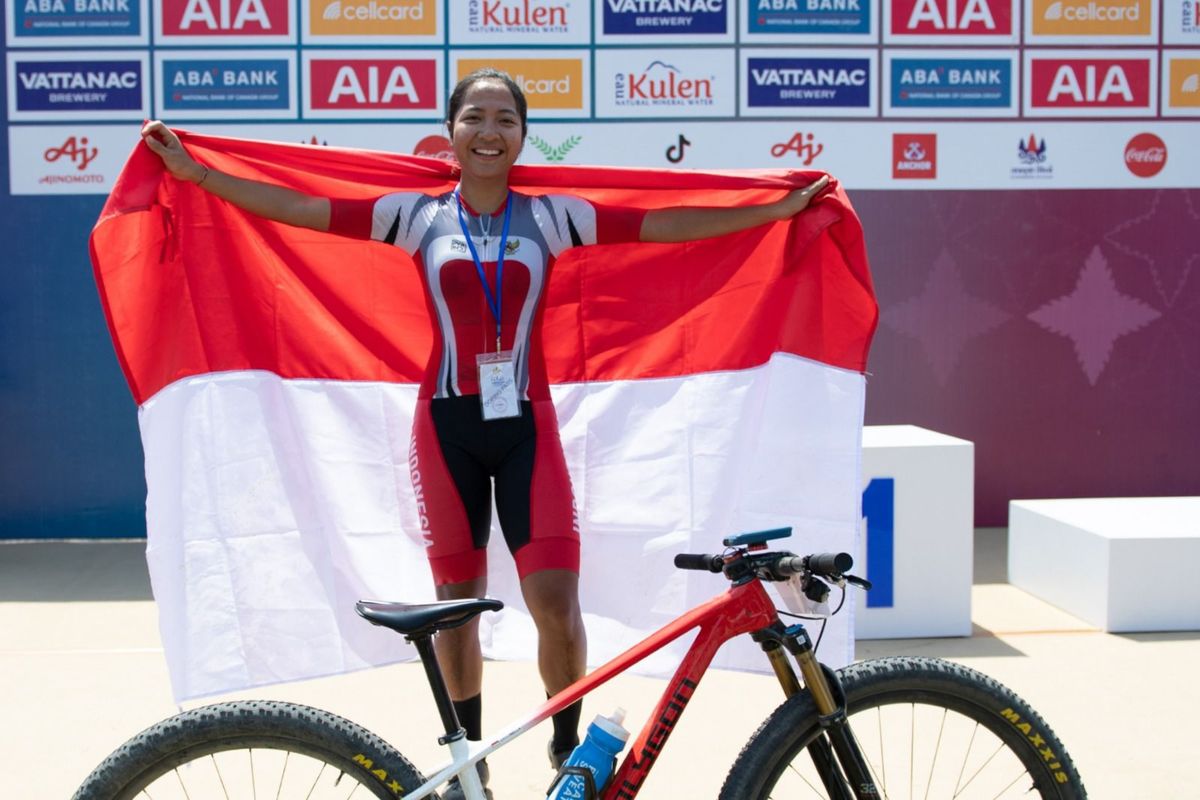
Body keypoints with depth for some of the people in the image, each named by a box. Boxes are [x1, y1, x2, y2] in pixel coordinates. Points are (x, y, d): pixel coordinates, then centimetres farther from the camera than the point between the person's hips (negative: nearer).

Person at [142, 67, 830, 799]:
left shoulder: (551, 215, 3)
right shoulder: (420, 215, 3)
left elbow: (667, 225, 0)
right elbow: (302, 208, 0)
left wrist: (781, 208, -3)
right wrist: (195, 171, -3)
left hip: (526, 423, 0)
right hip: (448, 423, 1)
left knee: (556, 599, -8)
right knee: (457, 602, 9)